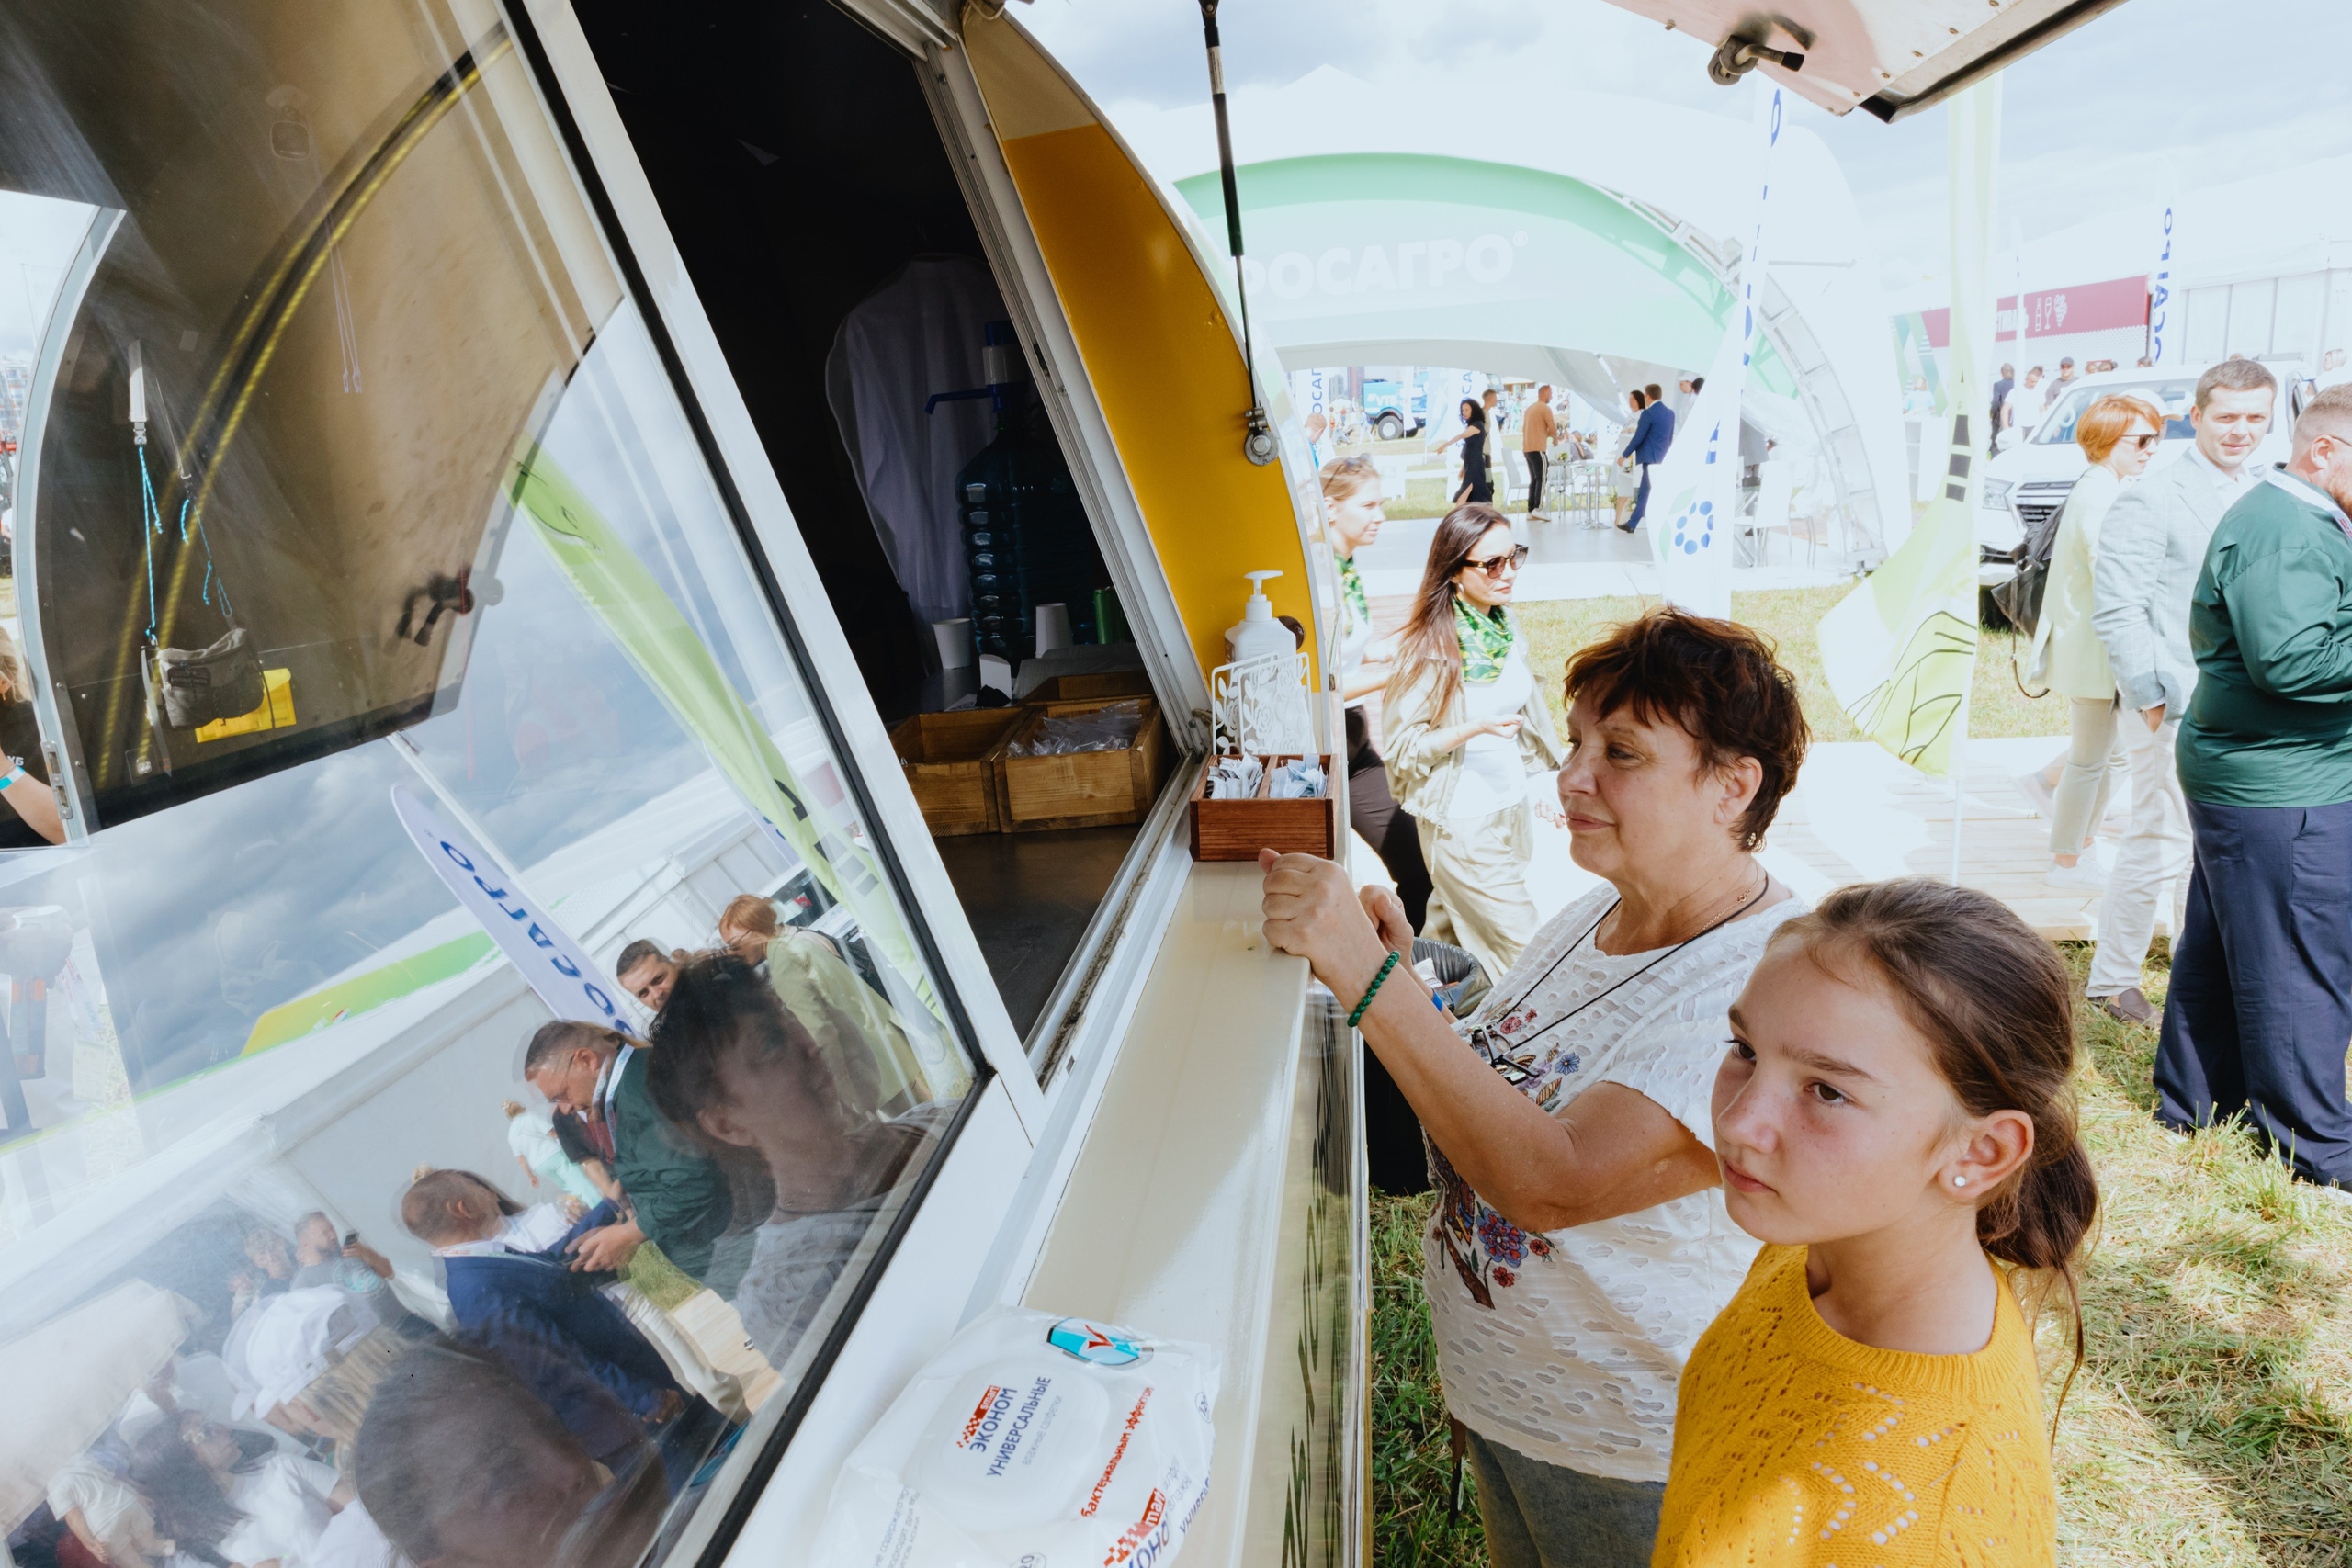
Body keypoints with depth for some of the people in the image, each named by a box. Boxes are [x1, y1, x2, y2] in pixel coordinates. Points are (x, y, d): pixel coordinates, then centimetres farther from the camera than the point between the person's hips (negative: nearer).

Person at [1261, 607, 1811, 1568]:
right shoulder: (1598, 913, -3)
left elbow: (1550, 1180, -38)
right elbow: (1508, 1103, 5)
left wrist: (1362, 973, -39)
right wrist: (1410, 980, -11)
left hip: (1632, 1458, -6)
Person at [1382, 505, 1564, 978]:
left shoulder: (1505, 624, 2)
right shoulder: (1430, 647, -20)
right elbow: (1404, 744, -17)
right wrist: (1476, 728, -30)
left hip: (1511, 803, 7)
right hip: (1462, 819, -7)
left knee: (1448, 926, 19)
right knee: (1519, 950, -1)